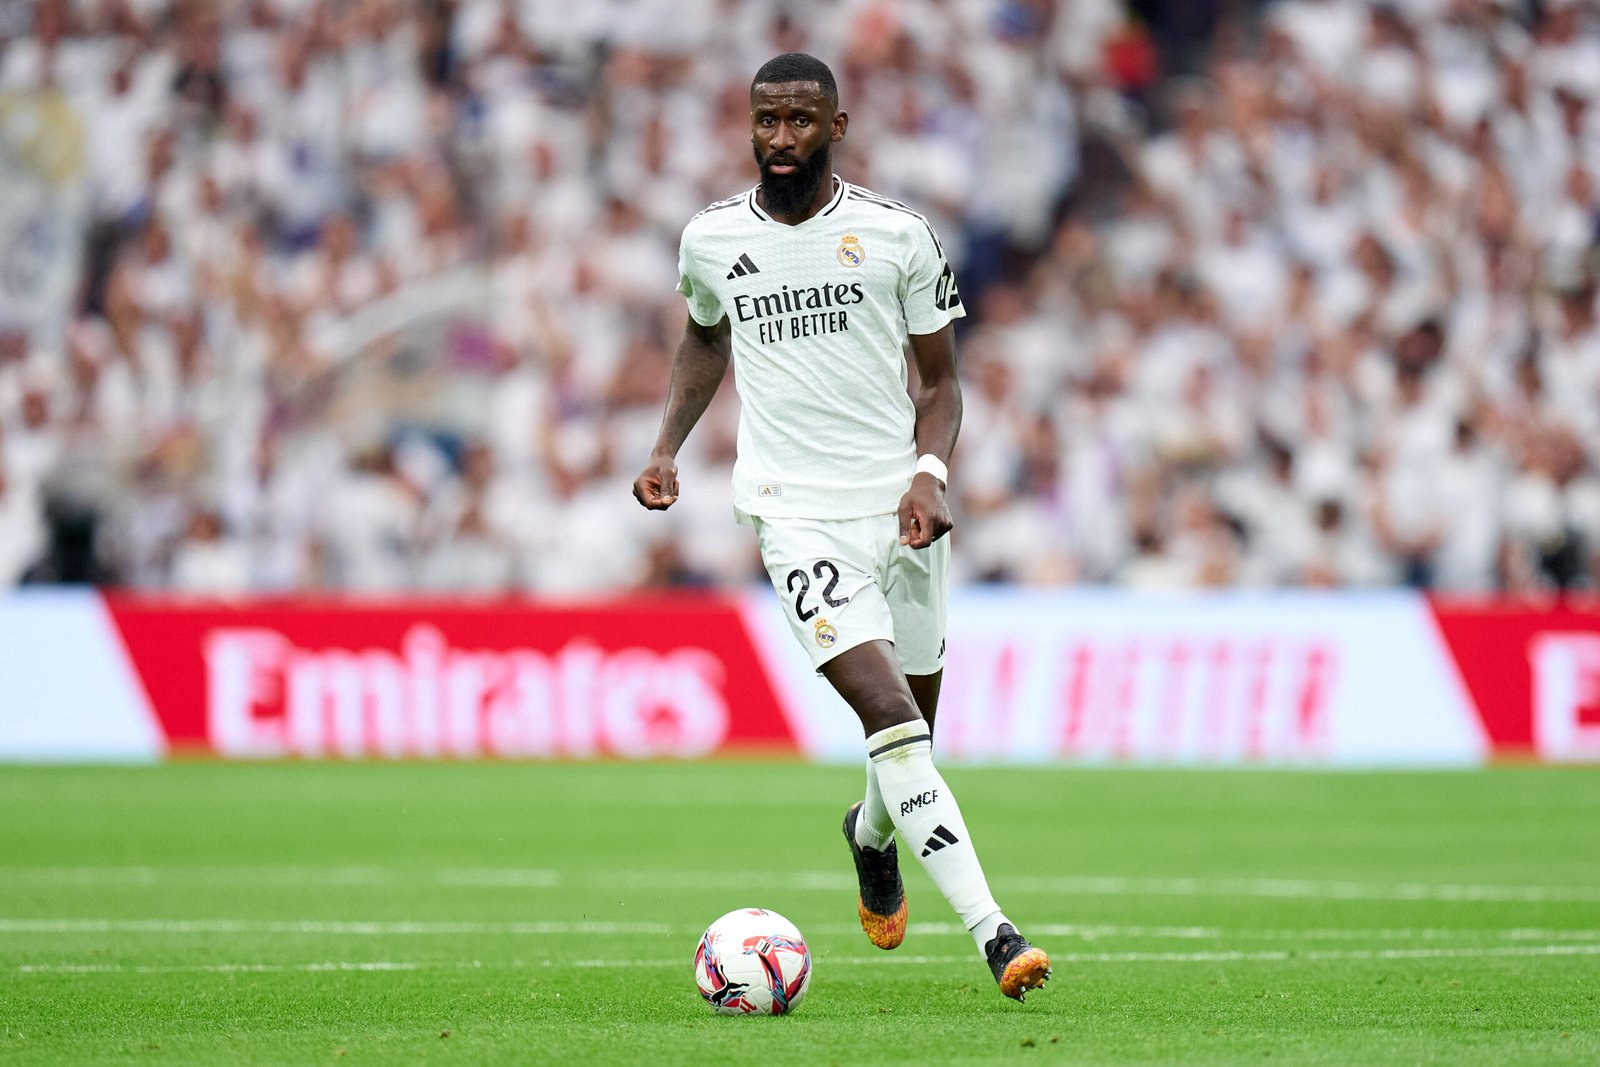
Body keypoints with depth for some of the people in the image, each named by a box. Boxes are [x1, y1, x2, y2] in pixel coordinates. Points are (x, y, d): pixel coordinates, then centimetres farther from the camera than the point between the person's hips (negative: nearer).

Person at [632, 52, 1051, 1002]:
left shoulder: (899, 236, -1)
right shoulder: (711, 240, 3)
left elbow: (940, 380, 6)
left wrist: (928, 476, -11)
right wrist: (668, 449, 13)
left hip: (898, 505, 2)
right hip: (795, 513, -2)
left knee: (913, 720, 11)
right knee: (890, 714, -18)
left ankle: (874, 835, 48)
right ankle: (992, 932, -25)